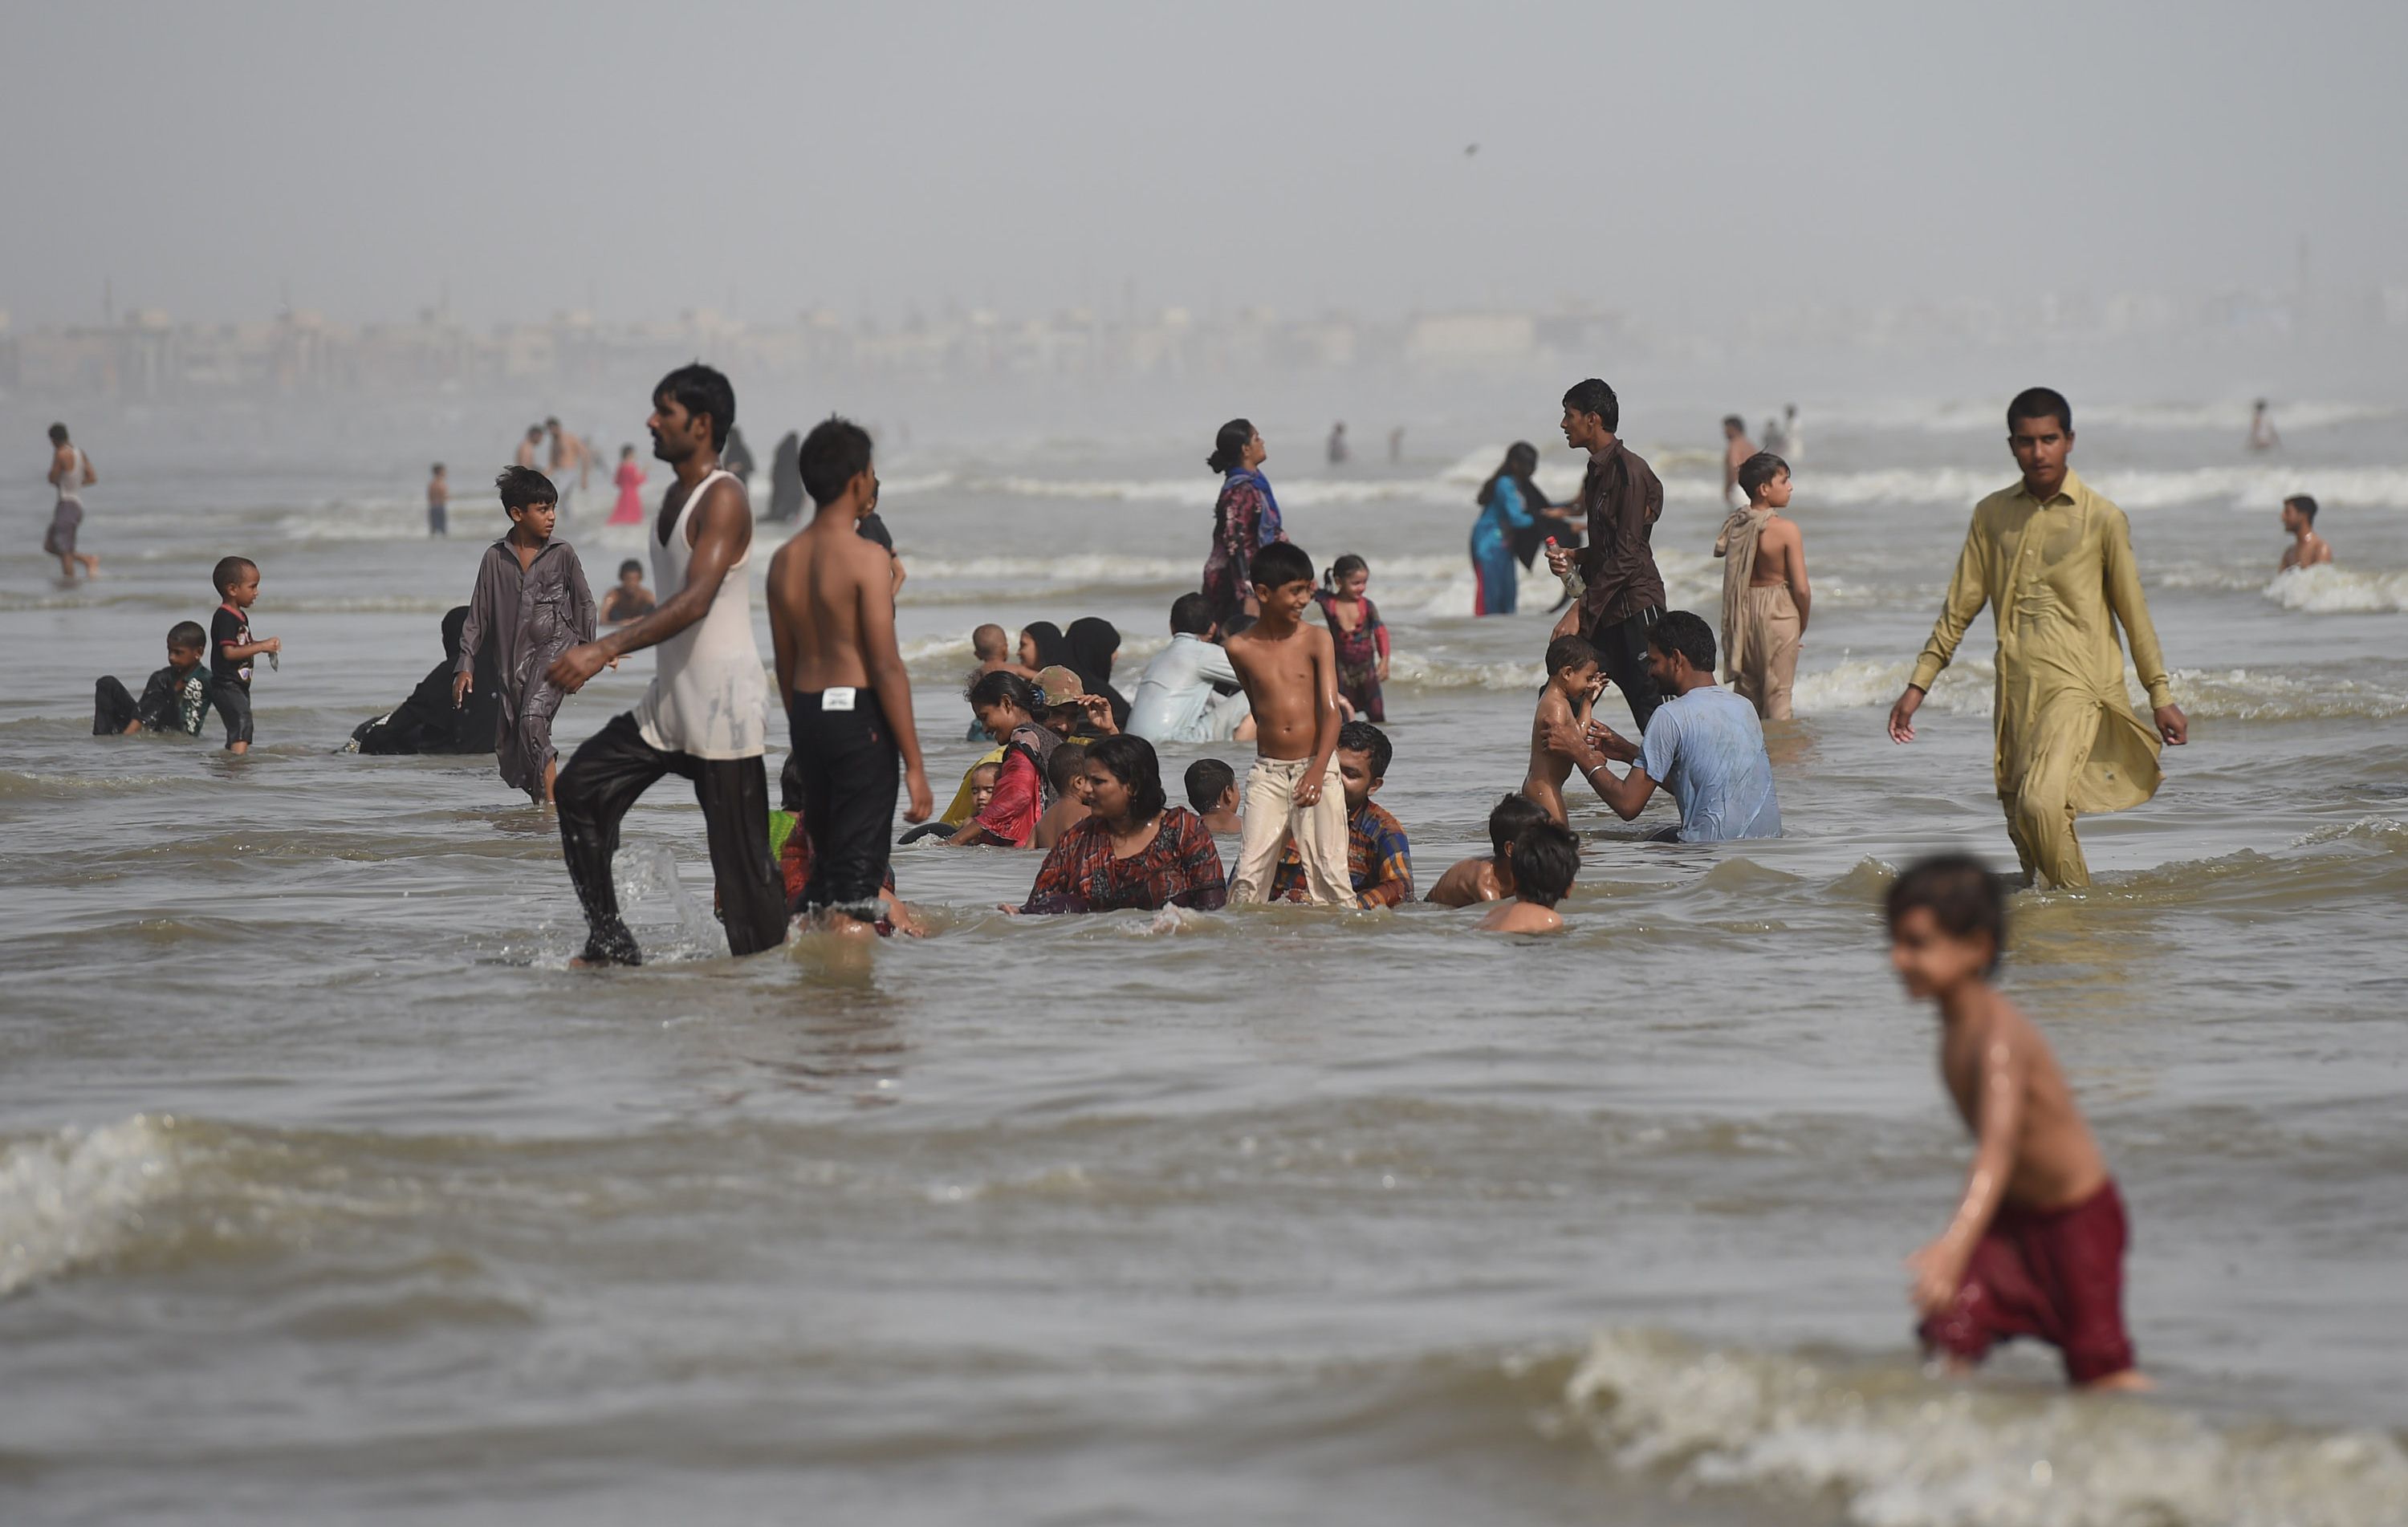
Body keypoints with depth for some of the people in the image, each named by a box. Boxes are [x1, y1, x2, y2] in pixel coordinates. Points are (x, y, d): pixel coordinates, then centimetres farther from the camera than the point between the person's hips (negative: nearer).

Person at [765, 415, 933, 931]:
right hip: (859, 715, -7)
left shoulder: (785, 560, 9)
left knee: (824, 864, 18)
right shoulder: (867, 557, -13)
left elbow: (786, 666, 14)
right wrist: (914, 765, -14)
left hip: (807, 714, 7)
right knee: (857, 885, -6)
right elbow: (886, 666, -16)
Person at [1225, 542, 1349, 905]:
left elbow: (1330, 711, -10)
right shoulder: (1240, 648, 3)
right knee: (1249, 872, -5)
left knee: (1329, 871, -7)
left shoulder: (1316, 641, -2)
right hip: (1267, 773, 2)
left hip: (1316, 769, -2)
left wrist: (1317, 770, -23)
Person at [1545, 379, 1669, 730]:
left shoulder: (1629, 469, -13)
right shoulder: (1597, 471, 16)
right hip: (1603, 610, 10)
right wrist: (1572, 556, 4)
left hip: (1635, 606, -10)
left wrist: (1581, 609, -20)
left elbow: (1626, 555, -19)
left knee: (1651, 709, -9)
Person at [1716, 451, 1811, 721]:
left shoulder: (1735, 525, 0)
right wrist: (1802, 624, 2)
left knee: (1745, 690, 15)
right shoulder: (1786, 529, -16)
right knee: (1778, 694, 2)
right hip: (1778, 611, -5)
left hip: (1743, 615, 5)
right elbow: (1801, 587, -15)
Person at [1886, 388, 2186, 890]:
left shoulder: (2101, 518, -2)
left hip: (2077, 683, -5)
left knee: (2041, 801, -23)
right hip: (2015, 691, 5)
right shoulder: (1991, 515, 9)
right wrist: (1919, 684, 11)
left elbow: (2133, 612, 4)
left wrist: (2161, 697, 5)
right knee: (2020, 820, 6)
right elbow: (1961, 605, 14)